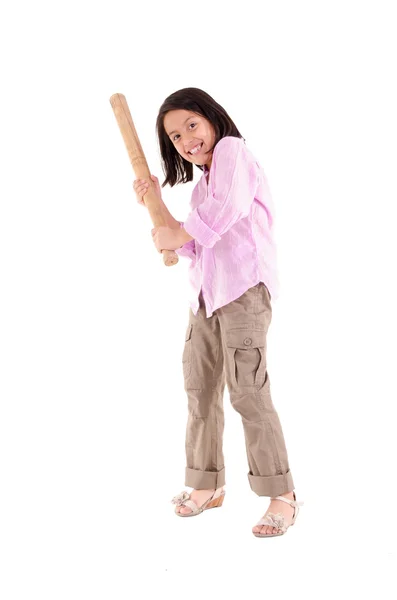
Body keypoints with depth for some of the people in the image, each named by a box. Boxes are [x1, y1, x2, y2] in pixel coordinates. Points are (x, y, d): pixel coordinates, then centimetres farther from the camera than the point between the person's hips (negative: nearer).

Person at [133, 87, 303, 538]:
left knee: (247, 392, -11)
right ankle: (208, 485, 25)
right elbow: (191, 243, 18)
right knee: (199, 390, 12)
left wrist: (176, 234, -6)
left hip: (243, 287, -10)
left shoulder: (232, 149, -1)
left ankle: (282, 495, -2)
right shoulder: (200, 187, 25)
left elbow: (227, 207, -20)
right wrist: (157, 205, 10)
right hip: (206, 293, 10)